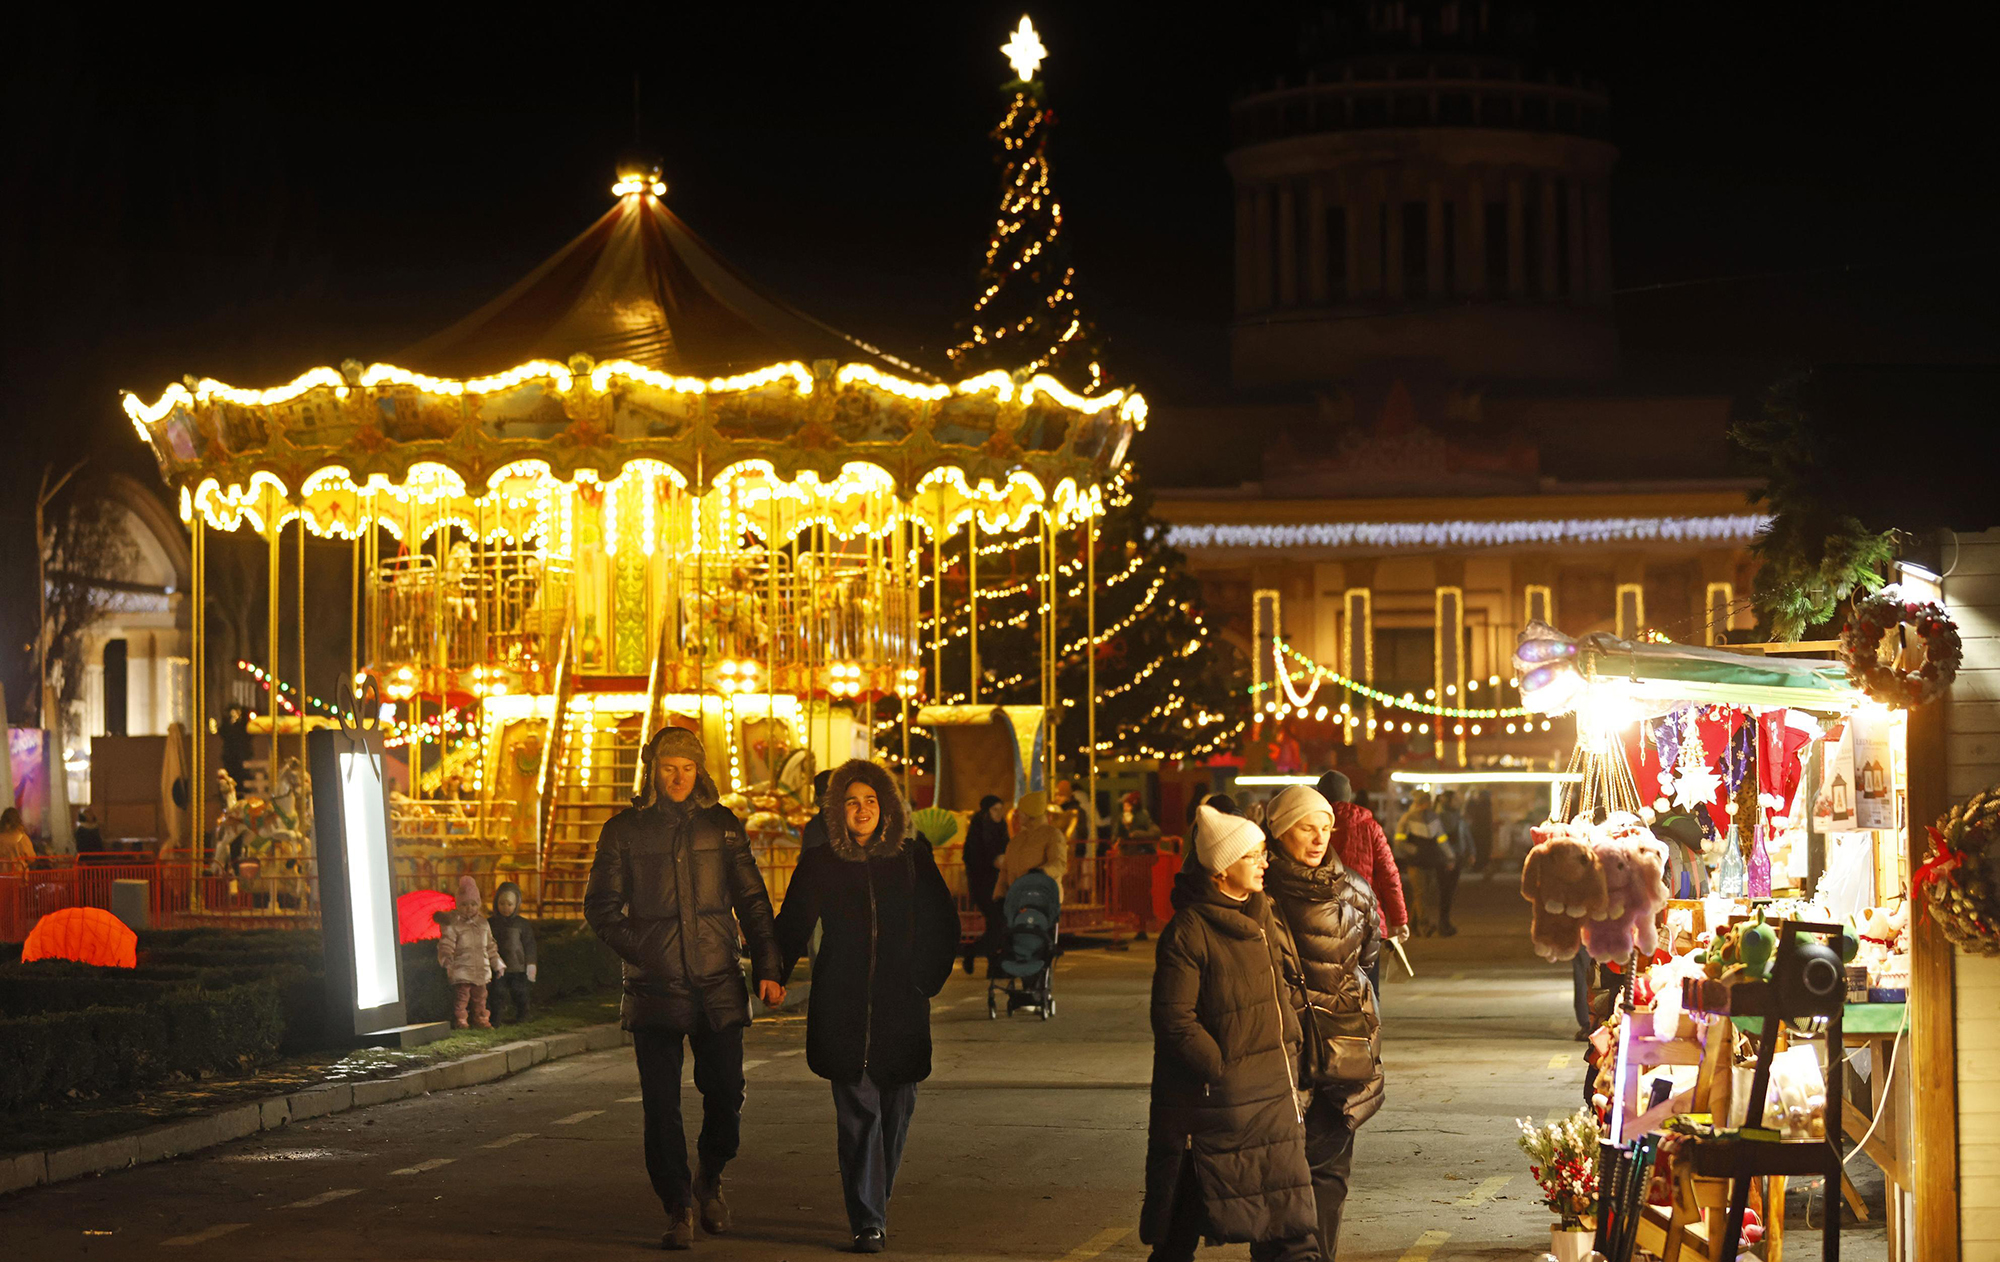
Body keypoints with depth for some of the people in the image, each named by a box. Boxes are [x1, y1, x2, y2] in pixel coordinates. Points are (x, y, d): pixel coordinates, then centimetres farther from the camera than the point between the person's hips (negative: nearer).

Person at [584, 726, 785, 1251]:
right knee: (661, 1105, -2)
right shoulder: (624, 830, 3)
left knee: (725, 1093, -1)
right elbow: (600, 906, 7)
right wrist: (639, 949, -7)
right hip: (654, 990, -1)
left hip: (718, 987, 1)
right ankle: (678, 1208, 9)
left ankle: (708, 1178, 25)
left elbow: (752, 901, 10)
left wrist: (768, 967, 1)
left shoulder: (721, 825, 7)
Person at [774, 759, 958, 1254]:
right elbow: (791, 928, 4)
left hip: (901, 1007, 2)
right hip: (842, 1008, -2)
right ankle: (868, 1221, -9)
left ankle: (877, 1200, 26)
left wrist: (926, 980, 6)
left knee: (896, 1106, 7)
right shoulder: (819, 864, 3)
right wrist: (772, 977, -8)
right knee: (858, 1111, -8)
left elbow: (943, 925, 12)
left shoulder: (912, 858, 6)